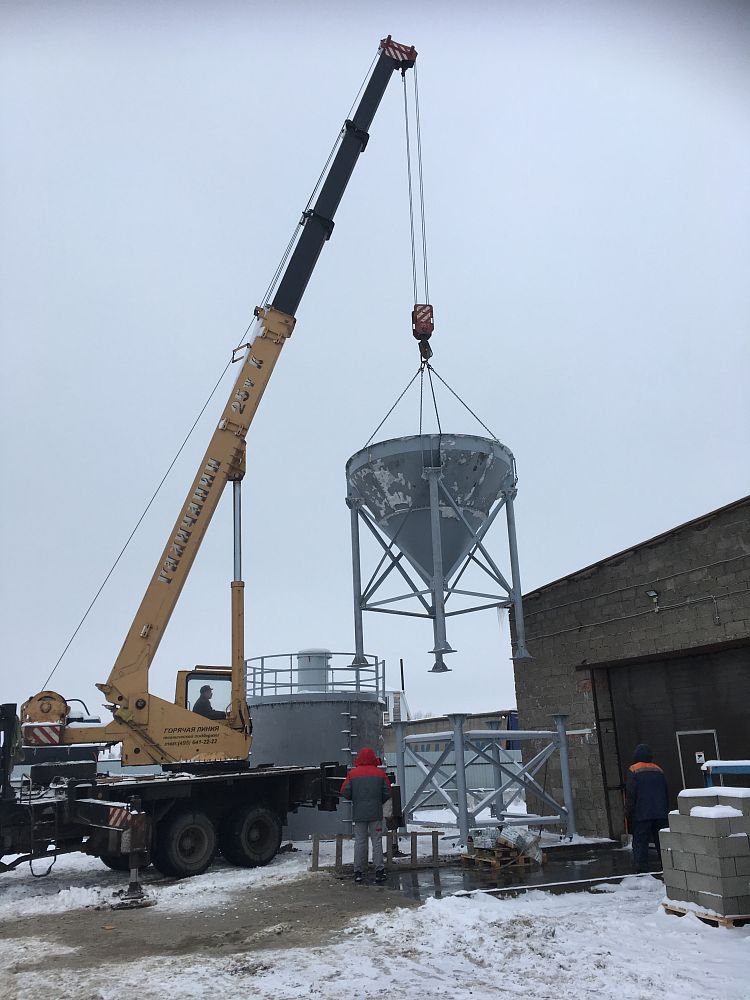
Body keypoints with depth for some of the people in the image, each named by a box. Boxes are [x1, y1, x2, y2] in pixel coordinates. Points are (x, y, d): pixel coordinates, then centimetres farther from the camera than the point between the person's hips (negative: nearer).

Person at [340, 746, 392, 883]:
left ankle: (358, 872, 8)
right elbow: (387, 792, 0)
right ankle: (379, 870, 1)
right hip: (376, 814, 0)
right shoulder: (380, 773, -1)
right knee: (377, 841, 6)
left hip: (358, 813, 0)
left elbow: (344, 792, -4)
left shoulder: (353, 773, -2)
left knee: (360, 841, 8)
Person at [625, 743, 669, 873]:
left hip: (641, 814, -5)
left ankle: (641, 866, -5)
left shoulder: (633, 770, -7)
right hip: (660, 813, 5)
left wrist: (628, 812, -3)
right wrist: (666, 810, 22)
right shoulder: (658, 770, 10)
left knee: (640, 840, -1)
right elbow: (666, 793, 15)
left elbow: (630, 794, -10)